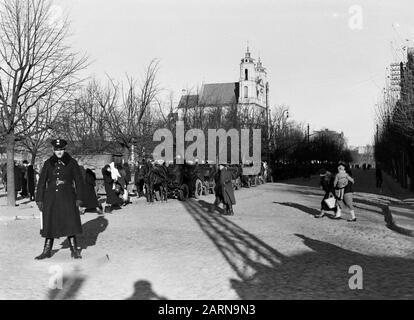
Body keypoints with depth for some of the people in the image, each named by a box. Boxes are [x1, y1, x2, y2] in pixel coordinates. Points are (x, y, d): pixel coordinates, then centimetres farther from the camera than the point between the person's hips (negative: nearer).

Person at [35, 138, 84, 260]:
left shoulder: (72, 162, 1)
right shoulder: (48, 163, 6)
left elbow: (79, 181, 3)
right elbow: (41, 182, 8)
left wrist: (79, 198, -3)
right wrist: (39, 199, 3)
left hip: (67, 197, -2)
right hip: (51, 197, 2)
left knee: (70, 223, -4)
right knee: (49, 223, 6)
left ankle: (74, 250, 6)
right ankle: (47, 251, 17)